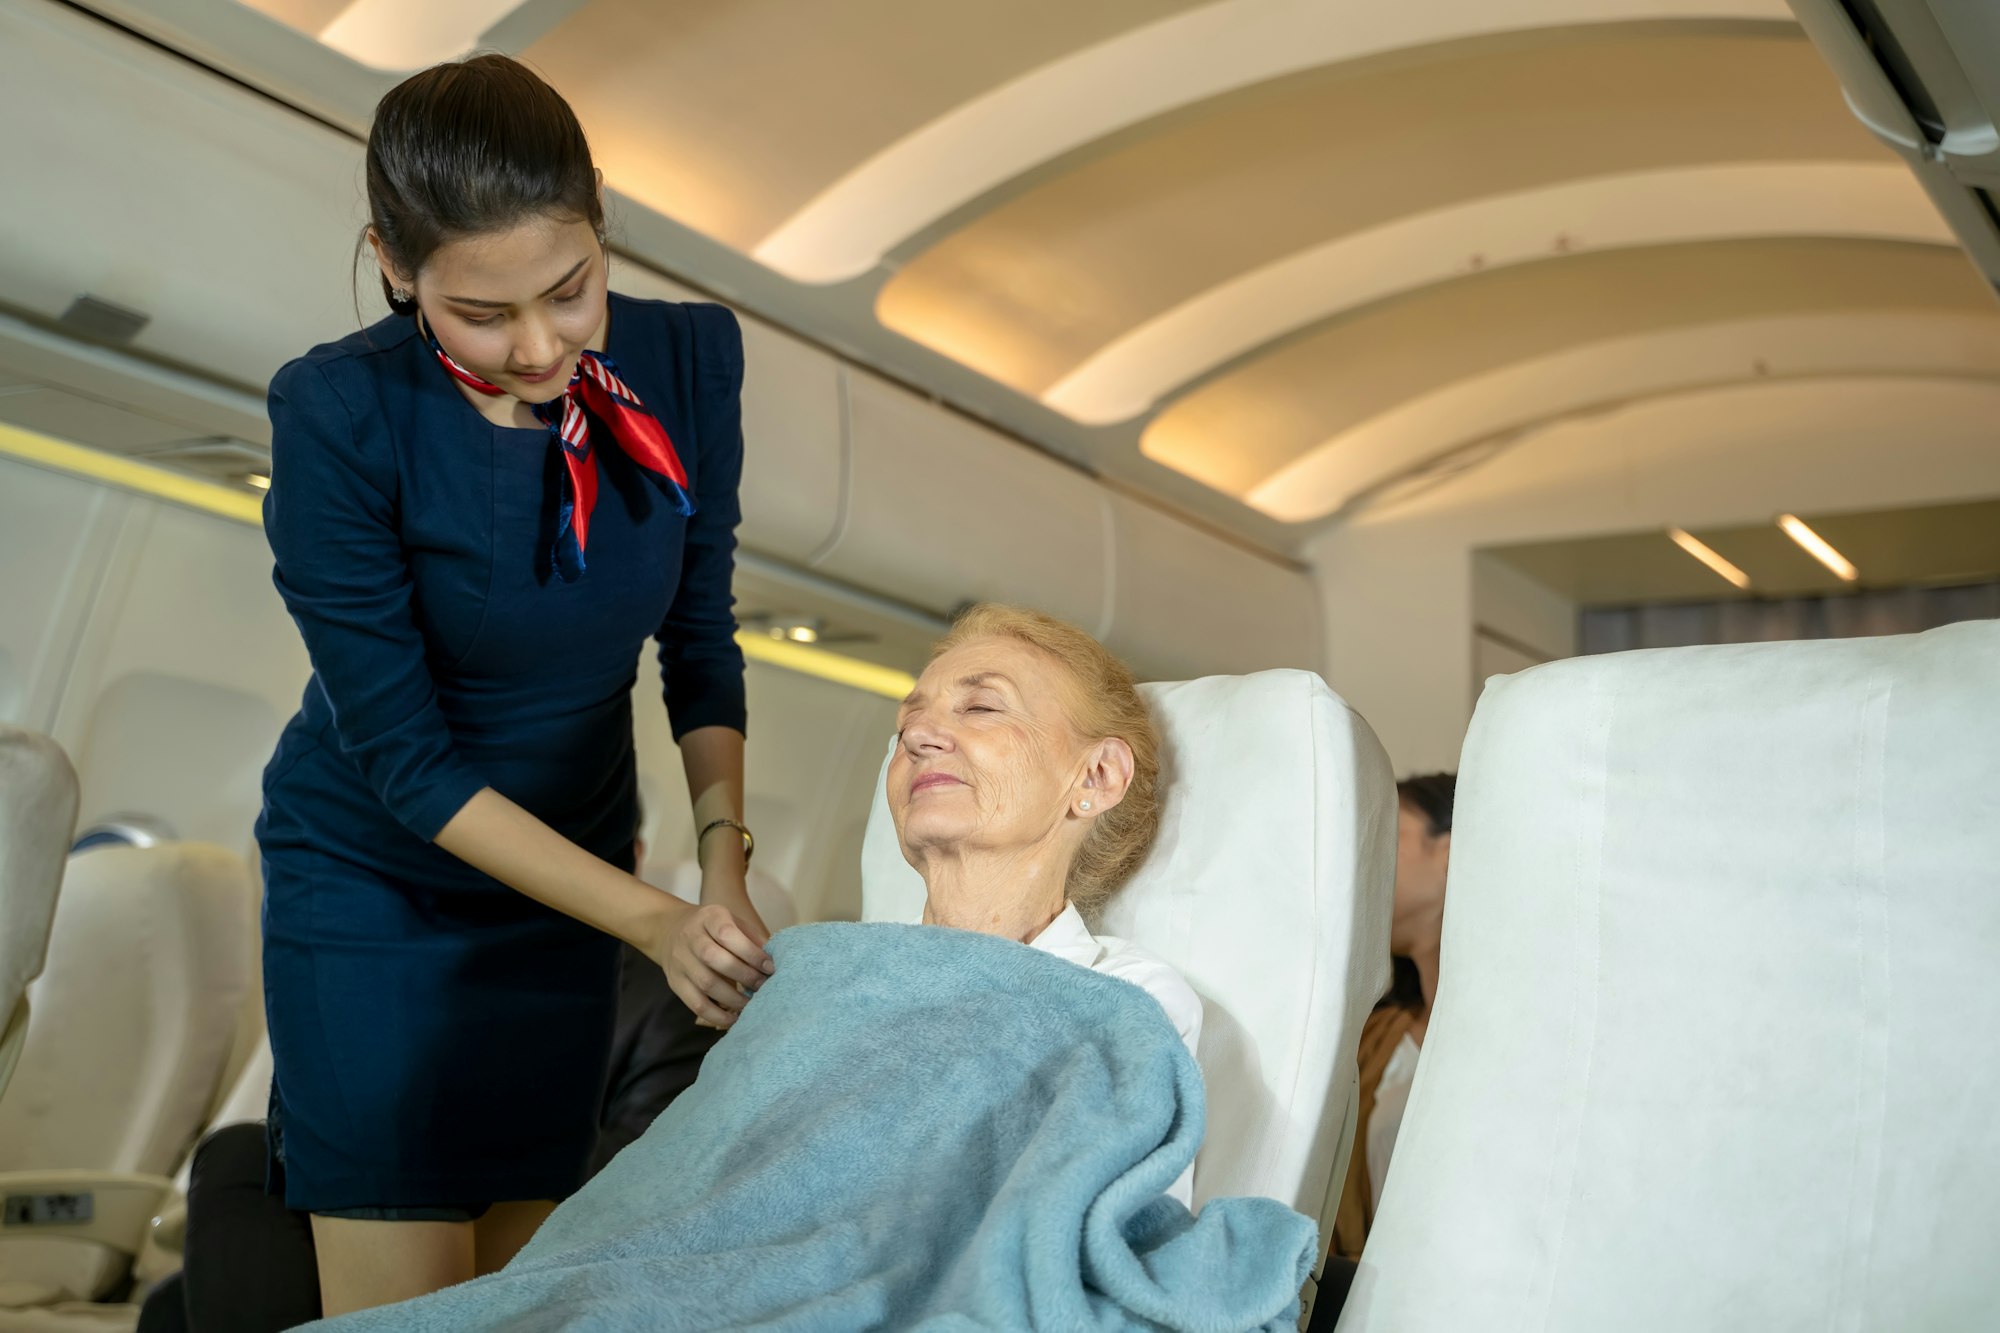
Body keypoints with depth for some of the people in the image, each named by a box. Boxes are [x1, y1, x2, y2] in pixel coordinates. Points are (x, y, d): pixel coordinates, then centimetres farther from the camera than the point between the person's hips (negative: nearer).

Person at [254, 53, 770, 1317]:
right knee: (402, 1306, 0)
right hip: (375, 887, -3)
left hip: (561, 871, 4)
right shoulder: (341, 415, -23)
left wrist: (726, 866, -13)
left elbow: (702, 644, -2)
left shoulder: (688, 359, -13)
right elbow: (403, 753, -20)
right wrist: (653, 919, -24)